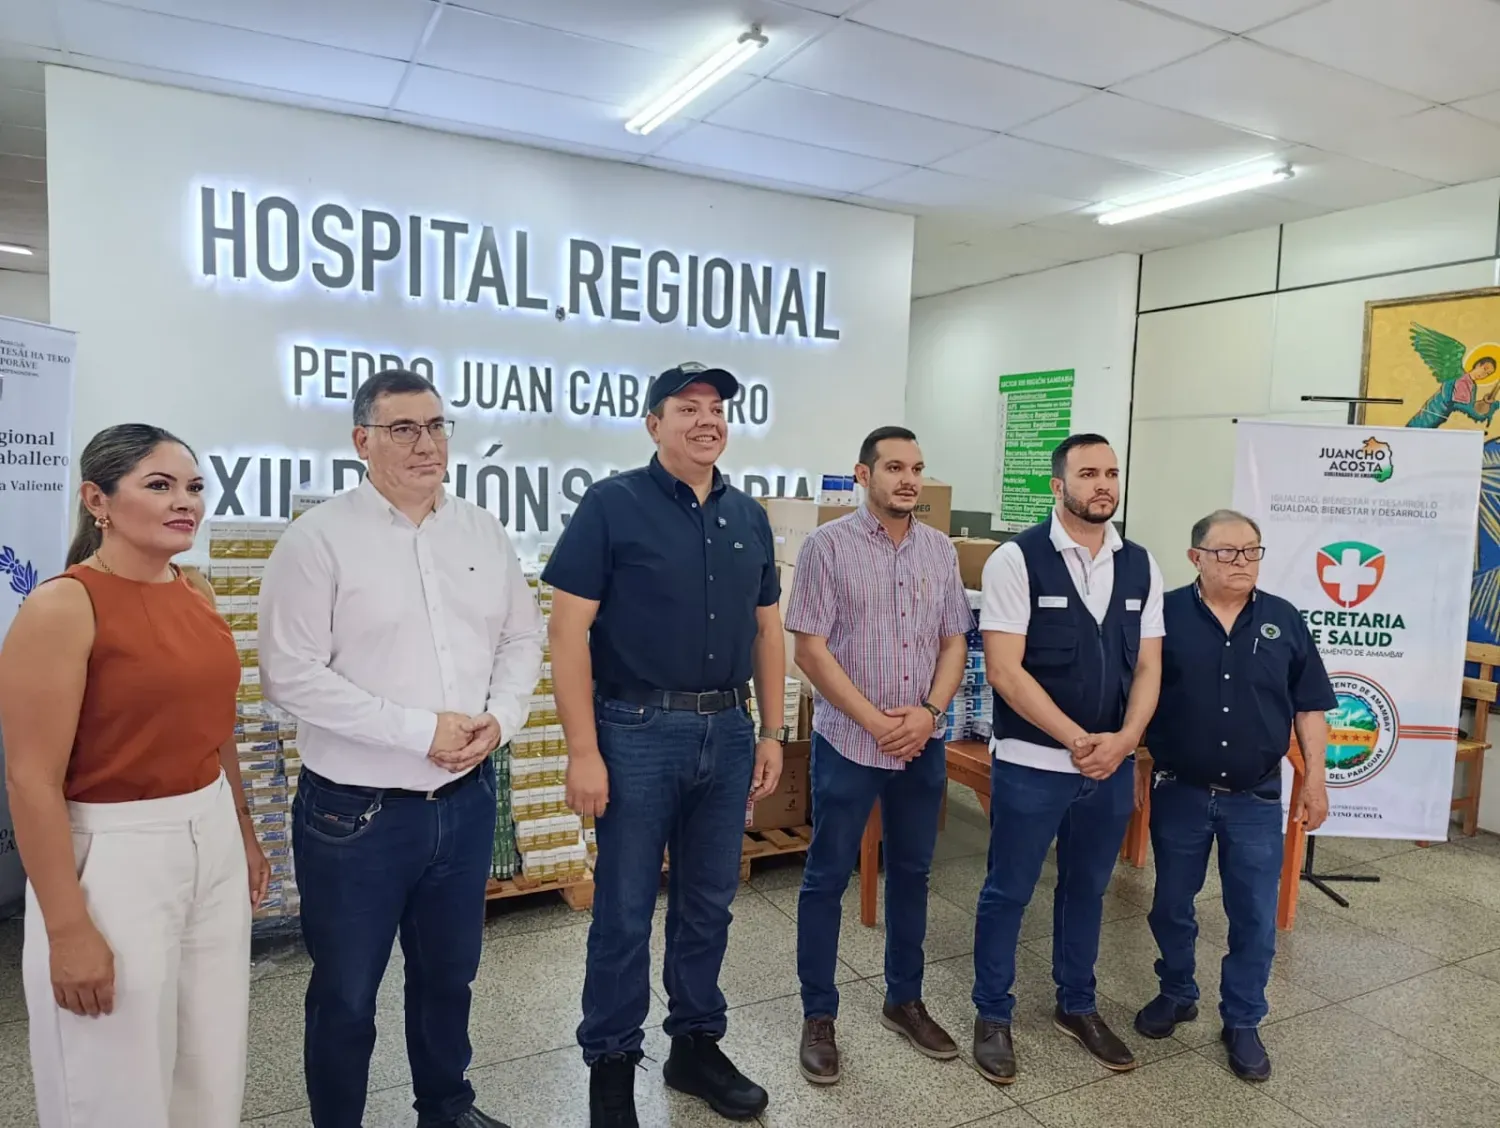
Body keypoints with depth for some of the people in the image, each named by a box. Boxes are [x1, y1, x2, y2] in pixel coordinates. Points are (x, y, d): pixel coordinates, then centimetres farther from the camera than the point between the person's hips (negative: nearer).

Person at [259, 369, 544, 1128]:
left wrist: (500, 718, -8)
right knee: (345, 996, 13)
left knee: (449, 974, 23)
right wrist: (421, 729, -19)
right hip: (355, 811, -4)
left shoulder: (483, 532, 4)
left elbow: (523, 637, 10)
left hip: (465, 799, 5)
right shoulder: (318, 539, -12)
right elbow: (291, 673, -17)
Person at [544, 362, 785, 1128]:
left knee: (707, 901, 17)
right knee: (624, 910, 8)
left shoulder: (749, 518, 8)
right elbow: (568, 632, -11)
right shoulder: (612, 505, -8)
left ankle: (696, 1044, 35)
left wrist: (771, 733, 10)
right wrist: (583, 750, -15)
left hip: (727, 732, 5)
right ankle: (611, 1064, 28)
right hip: (637, 731, -5)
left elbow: (767, 631, 14)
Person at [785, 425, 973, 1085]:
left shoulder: (940, 551, 5)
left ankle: (904, 1001, 34)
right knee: (827, 878, 6)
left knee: (911, 873, 16)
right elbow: (810, 649, -11)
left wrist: (928, 712, -8)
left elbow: (954, 642, 8)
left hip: (923, 745, 5)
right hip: (847, 741, -4)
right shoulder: (828, 546, -8)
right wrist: (874, 720, -14)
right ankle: (818, 1016, 22)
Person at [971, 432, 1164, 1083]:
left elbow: (1147, 668, 5)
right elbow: (1005, 671, -15)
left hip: (1112, 765, 5)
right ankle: (992, 1016, 28)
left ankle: (1076, 1006, 40)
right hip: (1031, 764, -5)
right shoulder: (1017, 559, -12)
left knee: (1087, 888, 20)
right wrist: (1078, 740, -18)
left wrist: (1121, 740, -12)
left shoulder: (1140, 566, 4)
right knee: (1008, 892, 8)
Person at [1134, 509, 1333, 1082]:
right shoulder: (1165, 613, -7)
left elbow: (1309, 707, 5)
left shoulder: (1284, 620, 0)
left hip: (1256, 799, 1)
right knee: (1171, 906, 14)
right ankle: (1177, 994, 37)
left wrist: (1315, 779, 1)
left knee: (1254, 919, 8)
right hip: (1179, 793, -1)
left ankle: (1242, 1023, 27)